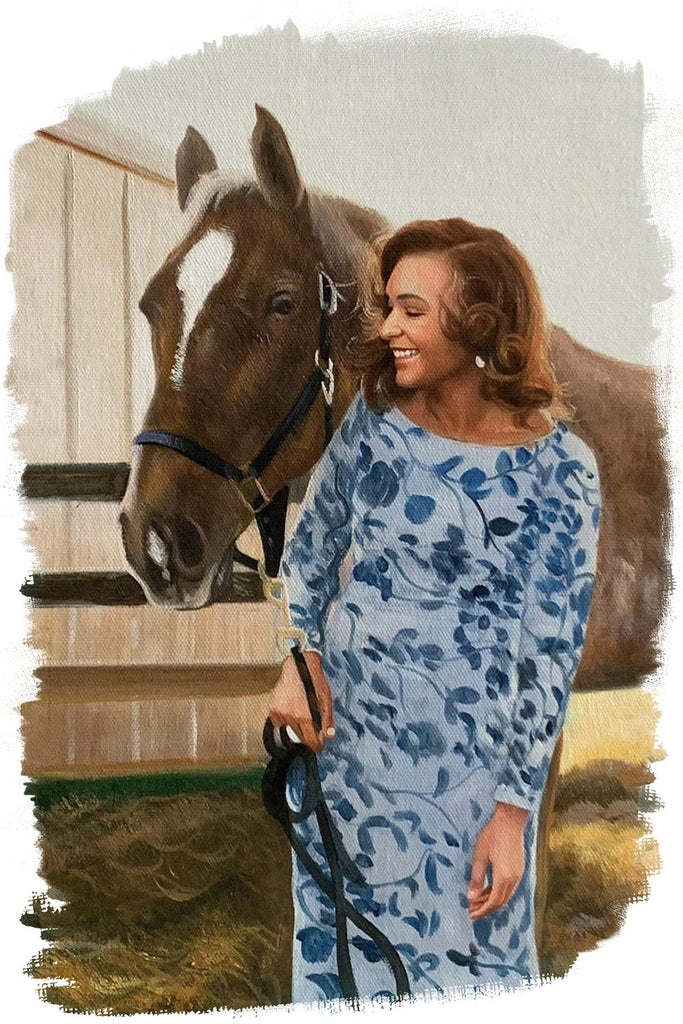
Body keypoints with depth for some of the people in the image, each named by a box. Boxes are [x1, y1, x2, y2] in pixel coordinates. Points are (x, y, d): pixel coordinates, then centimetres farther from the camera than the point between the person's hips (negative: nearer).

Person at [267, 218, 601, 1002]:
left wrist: (513, 806, -13)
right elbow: (312, 541, 9)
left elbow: (551, 654, -13)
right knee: (332, 936, 18)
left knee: (455, 956, 10)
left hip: (462, 757, -4)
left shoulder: (556, 468, -16)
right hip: (338, 725, 4)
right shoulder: (375, 413, -3)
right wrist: (300, 659, -5)